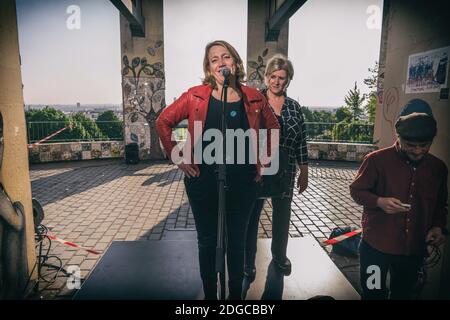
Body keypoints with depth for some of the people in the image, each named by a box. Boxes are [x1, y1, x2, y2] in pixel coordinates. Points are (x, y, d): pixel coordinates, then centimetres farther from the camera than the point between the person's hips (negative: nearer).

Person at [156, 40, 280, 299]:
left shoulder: (254, 98, -1)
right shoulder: (196, 96, -5)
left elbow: (274, 129, 12)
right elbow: (163, 122, 2)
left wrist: (264, 162, 6)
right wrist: (179, 159, -3)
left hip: (243, 183, 1)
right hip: (204, 183, 0)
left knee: (237, 242, 16)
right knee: (207, 242, 16)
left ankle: (236, 295, 40)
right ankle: (210, 294, 39)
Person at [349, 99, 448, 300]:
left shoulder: (438, 167, 1)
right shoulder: (377, 159, -14)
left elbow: (440, 205, 15)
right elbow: (356, 190, -7)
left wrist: (438, 227, -3)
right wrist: (379, 202, -25)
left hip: (415, 249, 4)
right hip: (376, 246, -4)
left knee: (404, 294, 22)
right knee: (374, 294, 9)